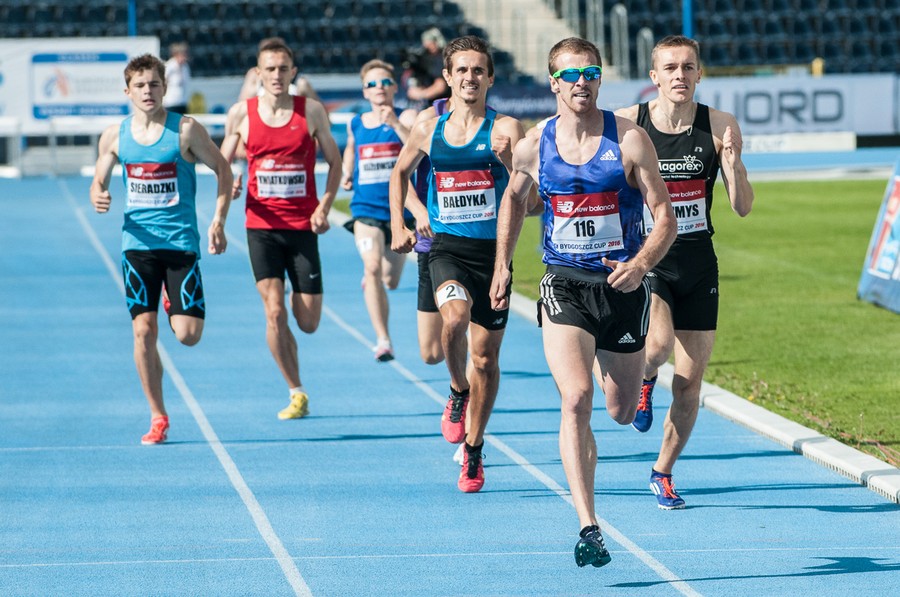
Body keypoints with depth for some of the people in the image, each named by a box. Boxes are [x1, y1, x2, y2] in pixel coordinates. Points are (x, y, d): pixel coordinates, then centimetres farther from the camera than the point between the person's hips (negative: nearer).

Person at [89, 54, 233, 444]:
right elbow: (99, 181, 14)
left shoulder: (185, 130, -5)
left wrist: (218, 221, -6)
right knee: (143, 331, -3)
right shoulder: (115, 136, 3)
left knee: (188, 334, -6)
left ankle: (176, 310, 32)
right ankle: (158, 418, 7)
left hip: (181, 241, -2)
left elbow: (223, 170, 3)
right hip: (138, 243, 2)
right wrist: (98, 198, -11)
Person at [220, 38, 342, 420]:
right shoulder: (241, 114, 1)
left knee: (308, 323, 2)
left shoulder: (311, 111, 0)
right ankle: (297, 395, 0)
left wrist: (324, 207, -5)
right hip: (261, 226, 0)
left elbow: (334, 161, 8)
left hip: (303, 227, 0)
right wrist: (230, 185, -10)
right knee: (275, 313, -12)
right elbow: (223, 163, 12)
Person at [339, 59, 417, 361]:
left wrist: (396, 125, -36)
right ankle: (383, 340, -22)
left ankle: (370, 279, 50)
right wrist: (347, 175, 13)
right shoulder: (356, 124, 5)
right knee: (372, 267, -22)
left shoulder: (406, 118, -7)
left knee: (391, 281, 11)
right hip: (366, 209, 1)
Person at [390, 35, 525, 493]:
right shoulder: (428, 131, 5)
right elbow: (400, 171, 24)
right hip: (447, 248, 0)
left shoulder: (505, 129, -5)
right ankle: (457, 393, -2)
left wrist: (509, 158, -34)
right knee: (454, 315, -31)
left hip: (493, 249, 0)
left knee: (485, 355, 7)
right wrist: (398, 224, 15)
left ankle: (473, 450, 25)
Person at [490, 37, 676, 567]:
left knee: (621, 413, 13)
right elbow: (515, 198, 21)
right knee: (577, 399, -21)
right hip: (565, 285, 0)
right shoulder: (534, 146, 0)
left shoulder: (630, 140, -7)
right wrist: (502, 265, 19)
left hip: (623, 285, 0)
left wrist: (641, 264, -25)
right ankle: (589, 527, -23)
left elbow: (665, 219, -7)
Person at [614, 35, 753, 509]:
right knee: (658, 343, -29)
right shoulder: (627, 125, -9)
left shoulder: (720, 127, -6)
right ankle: (641, 379, 8)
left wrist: (733, 164, -23)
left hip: (698, 263, 2)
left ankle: (663, 472, 27)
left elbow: (743, 208, -5)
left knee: (689, 381, 5)